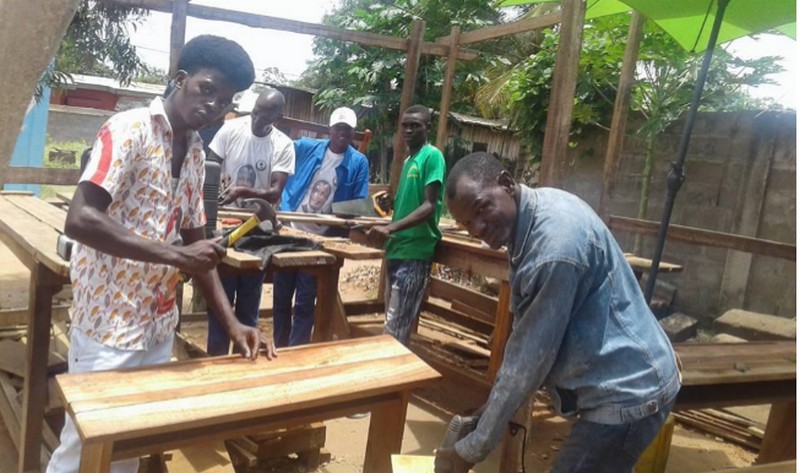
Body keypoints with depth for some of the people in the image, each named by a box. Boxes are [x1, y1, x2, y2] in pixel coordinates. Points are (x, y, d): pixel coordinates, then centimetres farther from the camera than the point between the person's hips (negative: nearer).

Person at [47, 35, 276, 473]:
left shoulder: (195, 152, 8)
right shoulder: (129, 130, -13)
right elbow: (79, 220, -25)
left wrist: (232, 325, 0)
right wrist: (176, 255, -28)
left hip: (158, 326, 7)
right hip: (109, 326, -7)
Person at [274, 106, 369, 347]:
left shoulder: (358, 162, -2)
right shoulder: (305, 147, 0)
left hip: (321, 239, -2)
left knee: (305, 302, 4)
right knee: (281, 296, 12)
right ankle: (279, 349, 28)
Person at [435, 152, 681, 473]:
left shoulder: (555, 244, -31)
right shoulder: (537, 212, 0)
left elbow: (530, 358, -24)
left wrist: (475, 446, -13)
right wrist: (497, 403, 9)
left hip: (627, 394, -10)